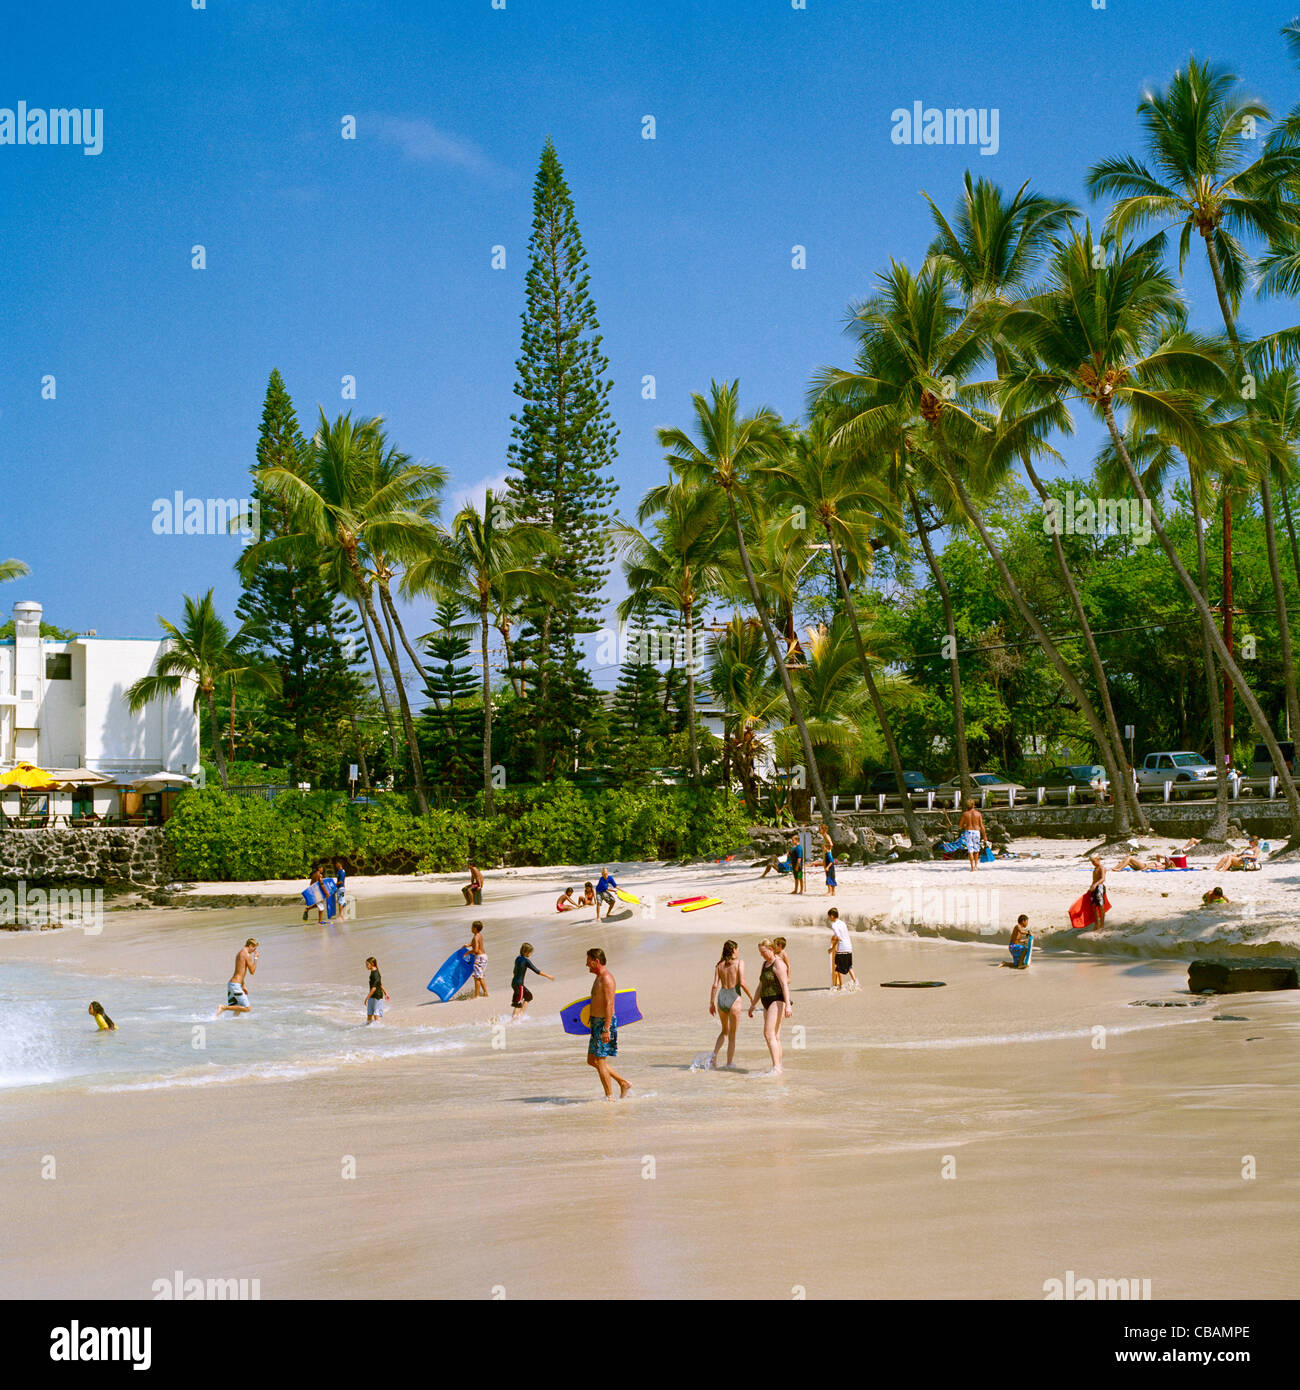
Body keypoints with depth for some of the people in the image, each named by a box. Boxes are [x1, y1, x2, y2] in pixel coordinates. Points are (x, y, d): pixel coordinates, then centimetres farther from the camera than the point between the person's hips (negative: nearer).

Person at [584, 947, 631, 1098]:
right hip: (597, 1023, 10)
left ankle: (609, 1096, 1)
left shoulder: (606, 978, -16)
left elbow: (609, 1005, -22)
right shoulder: (599, 977, 16)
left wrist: (606, 1029, -26)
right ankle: (623, 1083, 17)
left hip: (605, 1023, -10)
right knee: (592, 1061, 12)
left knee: (599, 1061, -6)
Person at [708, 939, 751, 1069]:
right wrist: (751, 997, -1)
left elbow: (715, 985, 2)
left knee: (724, 1031, 23)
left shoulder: (719, 965, 7)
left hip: (721, 998, 4)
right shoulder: (739, 962, -4)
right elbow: (742, 983, -12)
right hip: (734, 998, -4)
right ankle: (729, 1063, 12)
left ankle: (714, 1055, 5)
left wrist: (711, 1003, 7)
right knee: (732, 1034, 9)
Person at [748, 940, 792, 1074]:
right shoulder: (765, 964, 18)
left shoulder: (778, 964, -11)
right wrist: (753, 1004, 27)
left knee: (769, 1034, -18)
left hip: (777, 1001, -9)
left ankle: (776, 1067, -21)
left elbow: (785, 984, -19)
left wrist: (788, 1005, -26)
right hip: (767, 1002, 9)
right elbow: (761, 986, 26)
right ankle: (778, 1067, 11)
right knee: (775, 1037, 9)